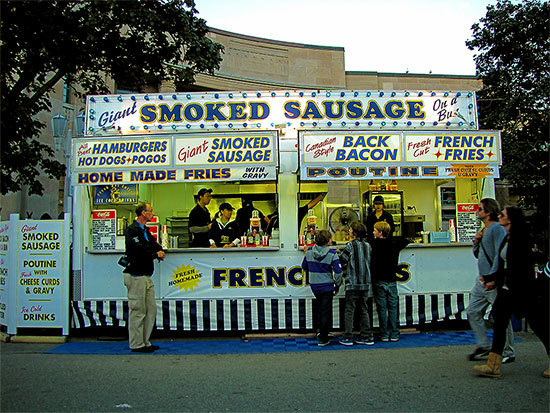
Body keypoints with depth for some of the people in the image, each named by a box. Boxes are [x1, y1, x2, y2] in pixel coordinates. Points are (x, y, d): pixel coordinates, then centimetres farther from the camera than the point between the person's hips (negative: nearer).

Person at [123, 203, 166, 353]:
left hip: (146, 276, 10)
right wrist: (155, 254, -10)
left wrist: (160, 252, -2)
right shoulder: (132, 230, -11)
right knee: (138, 311, -5)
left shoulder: (145, 230, 19)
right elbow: (138, 249, -22)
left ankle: (145, 342, 18)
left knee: (151, 309, 10)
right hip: (136, 276, -10)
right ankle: (136, 345, 3)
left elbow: (154, 244, 20)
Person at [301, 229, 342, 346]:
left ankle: (320, 329, 34)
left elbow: (304, 267, 9)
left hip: (314, 286, 4)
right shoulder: (332, 254, -14)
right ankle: (322, 339, 10)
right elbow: (338, 272, -13)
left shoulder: (309, 251, -2)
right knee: (325, 311, 5)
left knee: (319, 307, 27)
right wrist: (337, 286, -1)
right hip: (327, 286, -4)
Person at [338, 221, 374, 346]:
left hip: (353, 283, -6)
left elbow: (341, 261, -7)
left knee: (349, 311, 1)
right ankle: (367, 337, 15)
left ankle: (348, 338, 3)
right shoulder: (367, 245, 7)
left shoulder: (351, 245, -11)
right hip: (365, 283, 6)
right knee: (364, 310, 13)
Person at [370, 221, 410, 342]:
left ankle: (385, 334, 6)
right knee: (393, 307, 8)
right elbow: (406, 241, 16)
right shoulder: (394, 242, 1)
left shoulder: (373, 244, -8)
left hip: (378, 281, -2)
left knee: (382, 308, 4)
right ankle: (394, 334, 9)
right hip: (391, 281, 2)